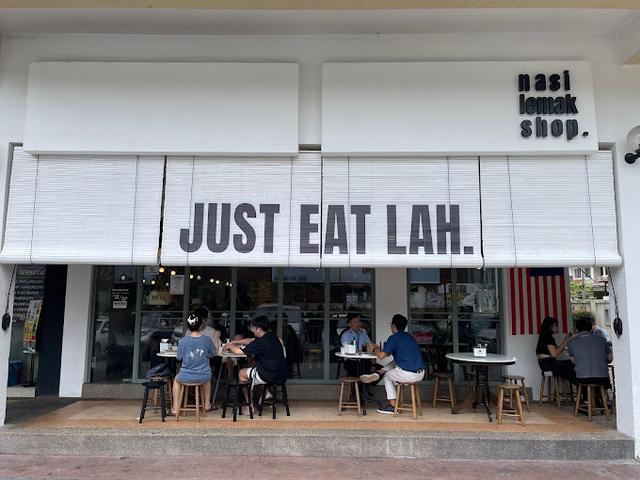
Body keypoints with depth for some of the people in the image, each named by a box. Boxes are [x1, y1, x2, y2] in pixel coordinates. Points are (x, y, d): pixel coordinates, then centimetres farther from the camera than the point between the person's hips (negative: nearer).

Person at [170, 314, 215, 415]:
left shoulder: (183, 340, -12)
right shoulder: (207, 340, -9)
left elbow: (179, 358, 1)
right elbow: (211, 354, 7)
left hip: (186, 377, -1)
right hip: (203, 377, 1)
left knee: (176, 380, 35)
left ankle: (175, 408, 34)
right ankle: (207, 405, 43)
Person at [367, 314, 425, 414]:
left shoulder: (394, 338, -7)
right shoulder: (409, 336, 18)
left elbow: (381, 356, -6)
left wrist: (374, 350, 13)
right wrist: (377, 348, 31)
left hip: (408, 375, -7)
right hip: (421, 374, 7)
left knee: (387, 376, 21)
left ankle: (392, 406, 20)